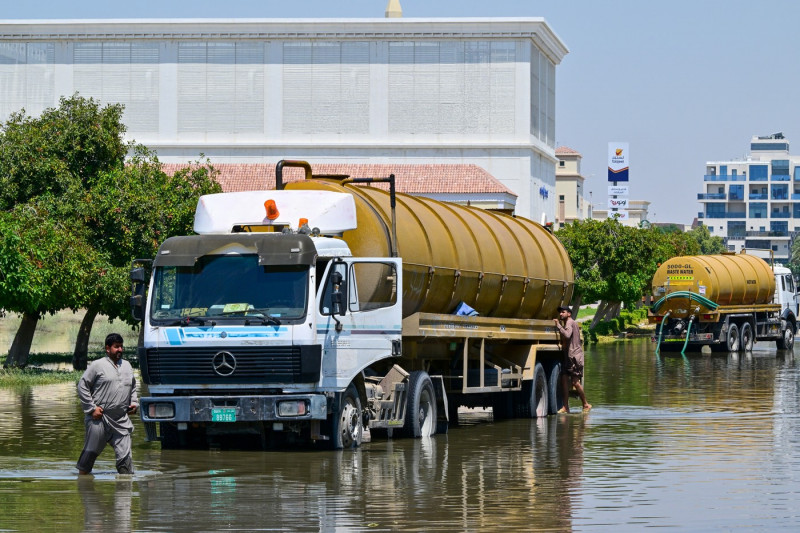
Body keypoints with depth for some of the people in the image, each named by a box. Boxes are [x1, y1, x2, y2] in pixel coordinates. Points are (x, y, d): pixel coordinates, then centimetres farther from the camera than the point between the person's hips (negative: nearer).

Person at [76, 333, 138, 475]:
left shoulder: (127, 366, 17)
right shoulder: (97, 366, -2)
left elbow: (132, 387, 31)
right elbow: (82, 386, -3)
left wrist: (134, 403, 14)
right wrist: (92, 408, -8)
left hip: (121, 421, 4)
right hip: (99, 419, -4)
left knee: (124, 455, -2)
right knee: (91, 452, 4)